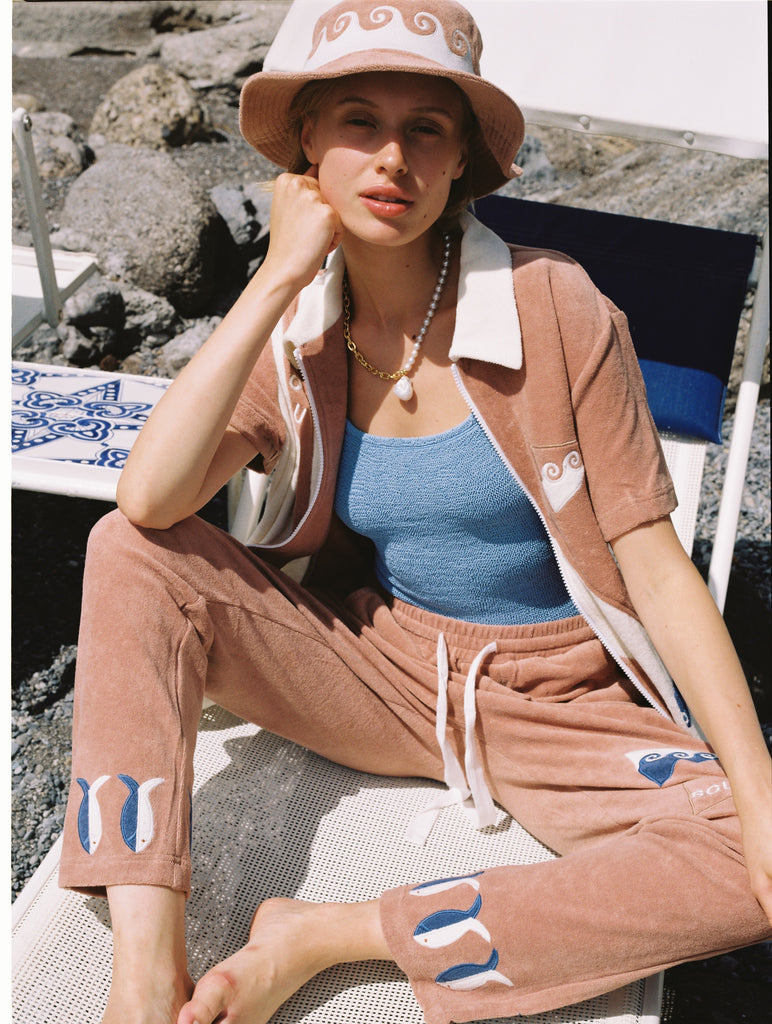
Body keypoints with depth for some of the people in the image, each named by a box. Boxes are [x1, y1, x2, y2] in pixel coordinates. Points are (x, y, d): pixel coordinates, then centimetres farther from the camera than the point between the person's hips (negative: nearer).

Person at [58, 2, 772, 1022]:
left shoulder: (557, 312, -14)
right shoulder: (291, 334, -5)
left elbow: (656, 563, -12)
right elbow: (151, 496, -23)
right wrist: (280, 273, -20)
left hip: (557, 699, -1)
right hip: (379, 668, 2)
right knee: (130, 553, -17)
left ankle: (324, 936, -20)